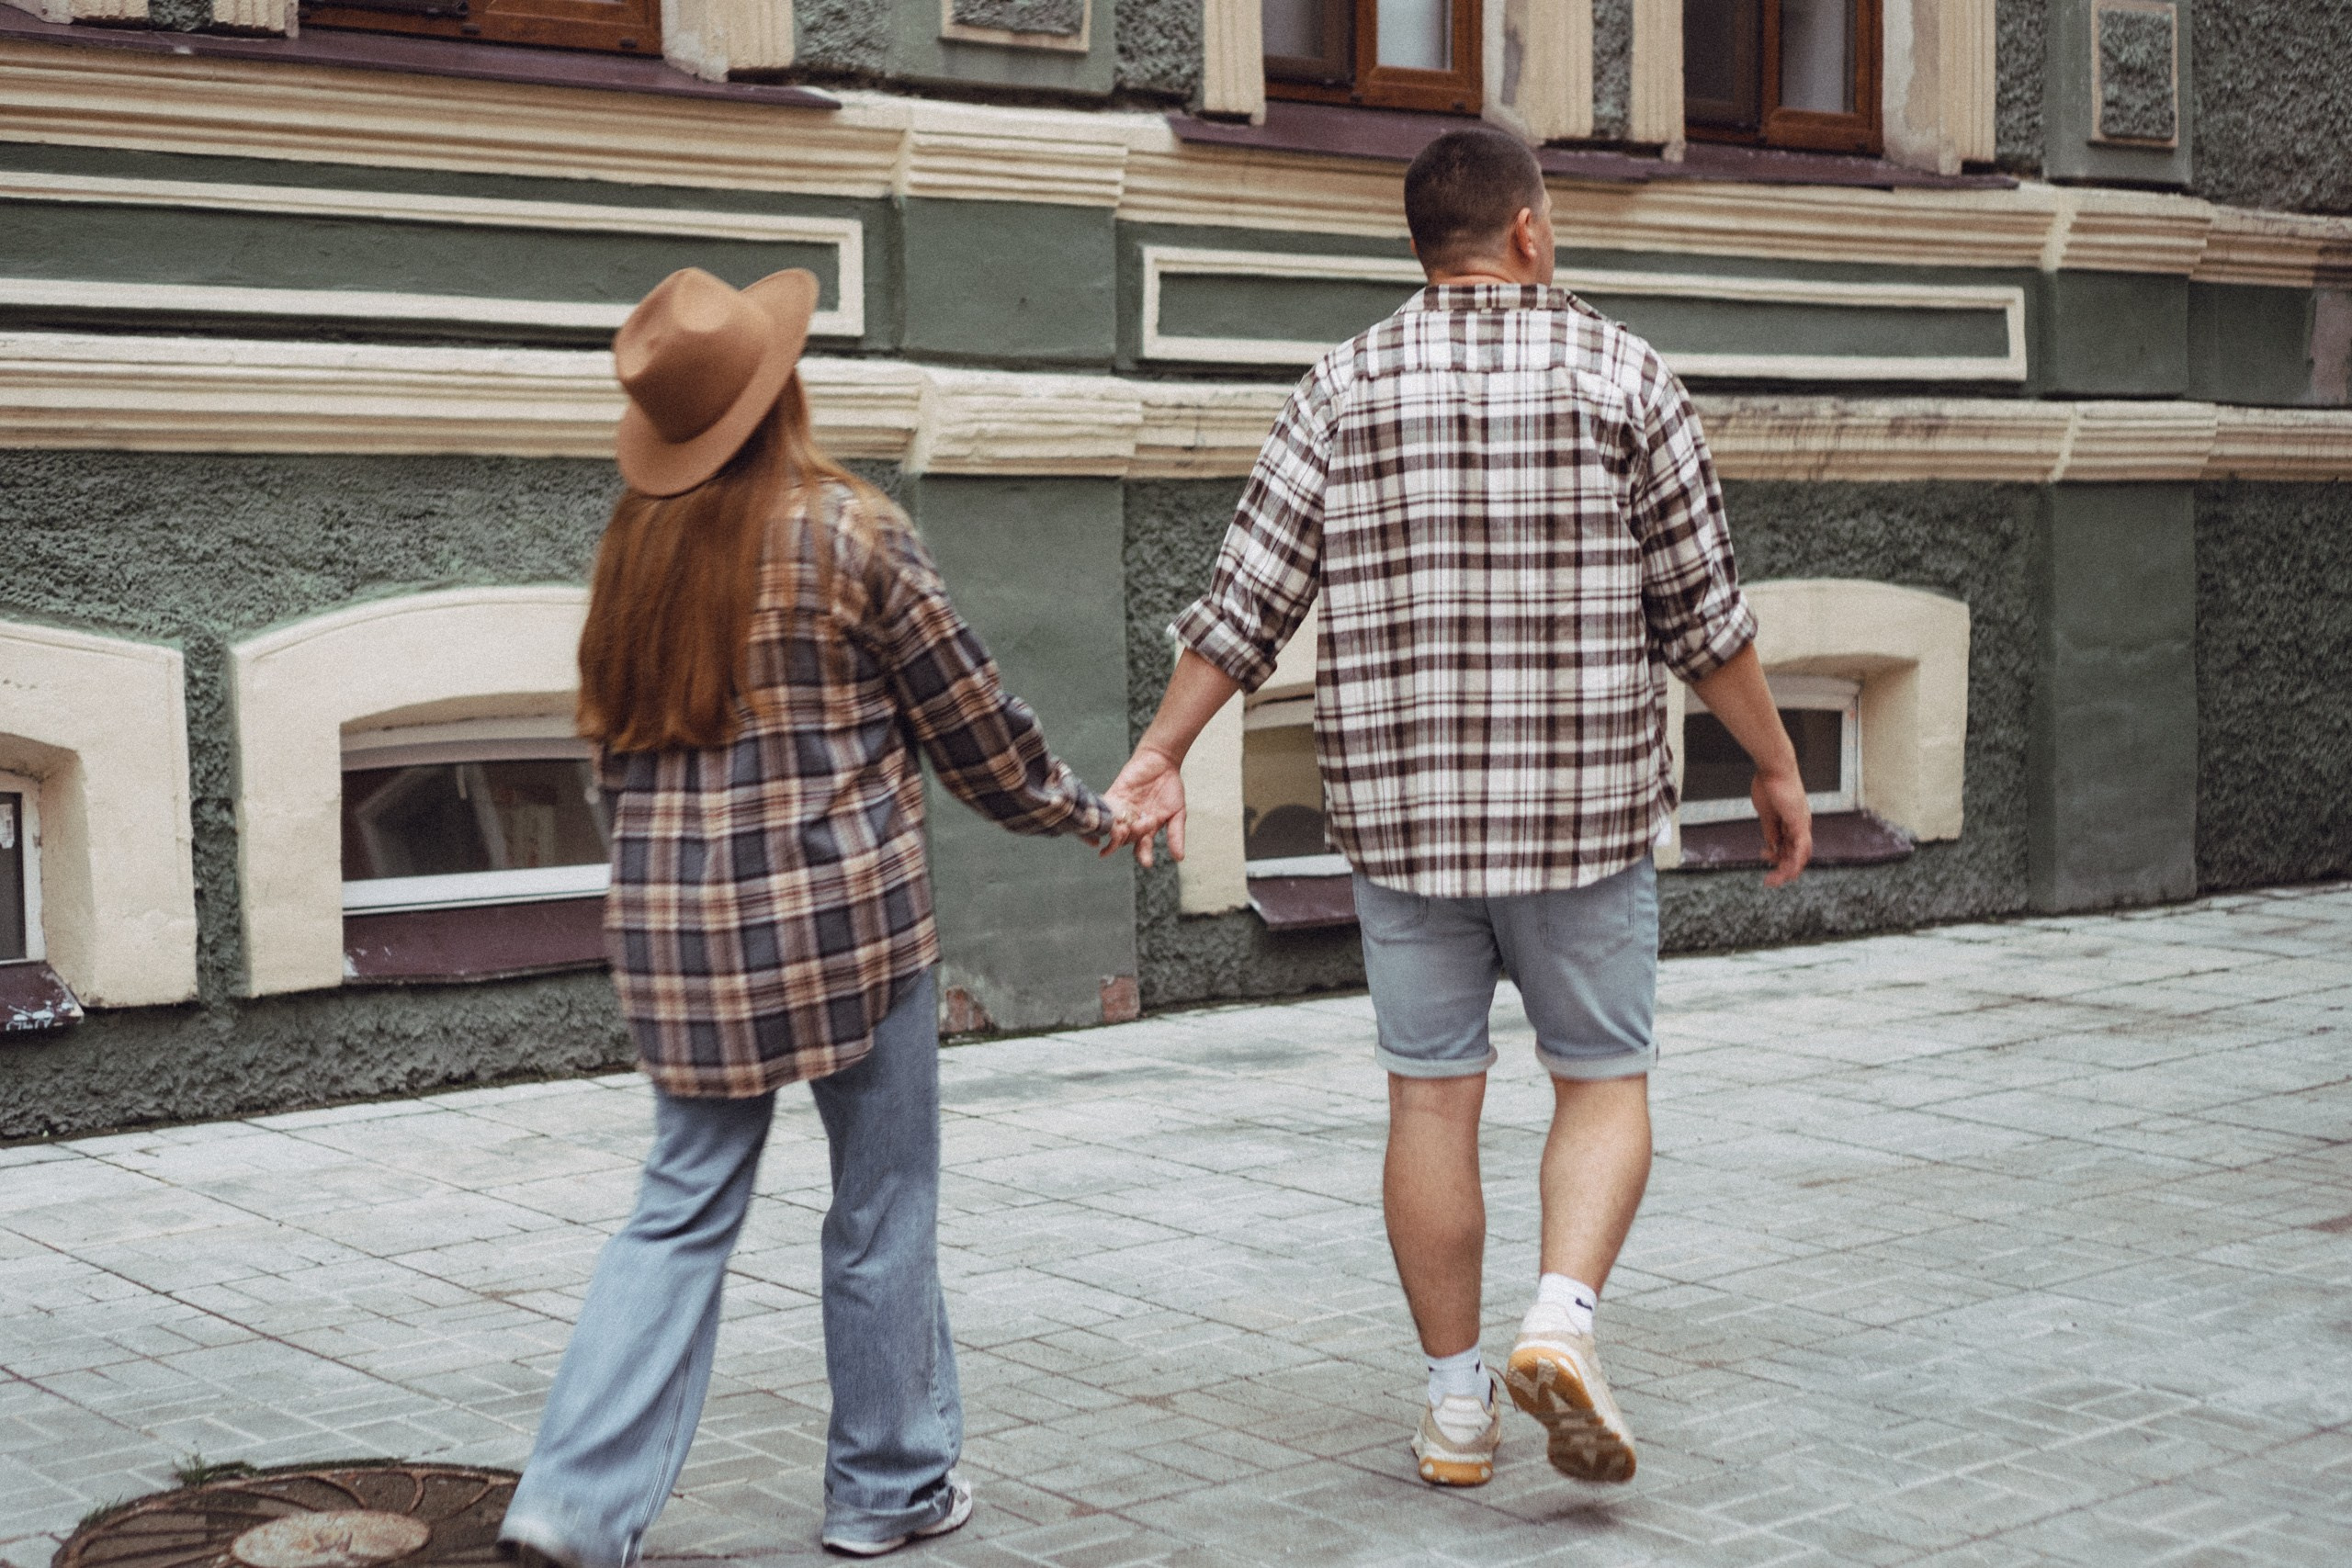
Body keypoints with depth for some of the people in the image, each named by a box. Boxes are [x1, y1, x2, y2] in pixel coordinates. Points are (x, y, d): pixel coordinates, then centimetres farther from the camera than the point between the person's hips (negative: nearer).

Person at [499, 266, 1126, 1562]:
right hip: (843, 908, -5)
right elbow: (968, 715, -3)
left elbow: (612, 739, 13)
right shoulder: (847, 531, -10)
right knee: (881, 1206, 10)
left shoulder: (635, 545, 5)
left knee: (684, 1209, 12)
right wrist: (1081, 812, 13)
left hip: (675, 919, 5)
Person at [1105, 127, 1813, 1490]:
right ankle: (1563, 1320, -12)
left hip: (1402, 803, 2)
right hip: (1583, 804, -2)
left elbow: (1249, 600, -1)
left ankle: (1457, 1404, 15)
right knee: (1604, 1081, 11)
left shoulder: (1351, 386, 2)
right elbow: (1705, 612, -1)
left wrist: (1161, 755, 6)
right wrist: (1777, 766, 9)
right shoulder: (1621, 373, -2)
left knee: (1434, 1094, 9)